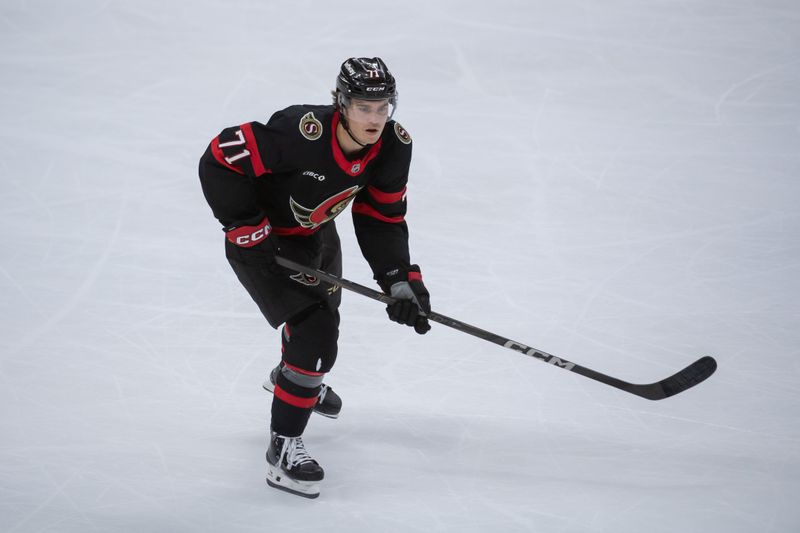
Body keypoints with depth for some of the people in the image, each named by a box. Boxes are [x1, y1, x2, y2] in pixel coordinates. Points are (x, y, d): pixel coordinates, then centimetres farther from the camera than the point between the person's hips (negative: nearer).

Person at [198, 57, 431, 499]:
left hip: (314, 233, 8)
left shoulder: (394, 146, -18)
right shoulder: (300, 132, -39)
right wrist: (247, 230, -29)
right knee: (316, 329, -18)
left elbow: (382, 219, -6)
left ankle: (291, 375, 66)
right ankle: (283, 448, -5)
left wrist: (400, 280, -15)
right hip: (262, 240, -8)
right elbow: (219, 161, -33)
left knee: (323, 309, 31)